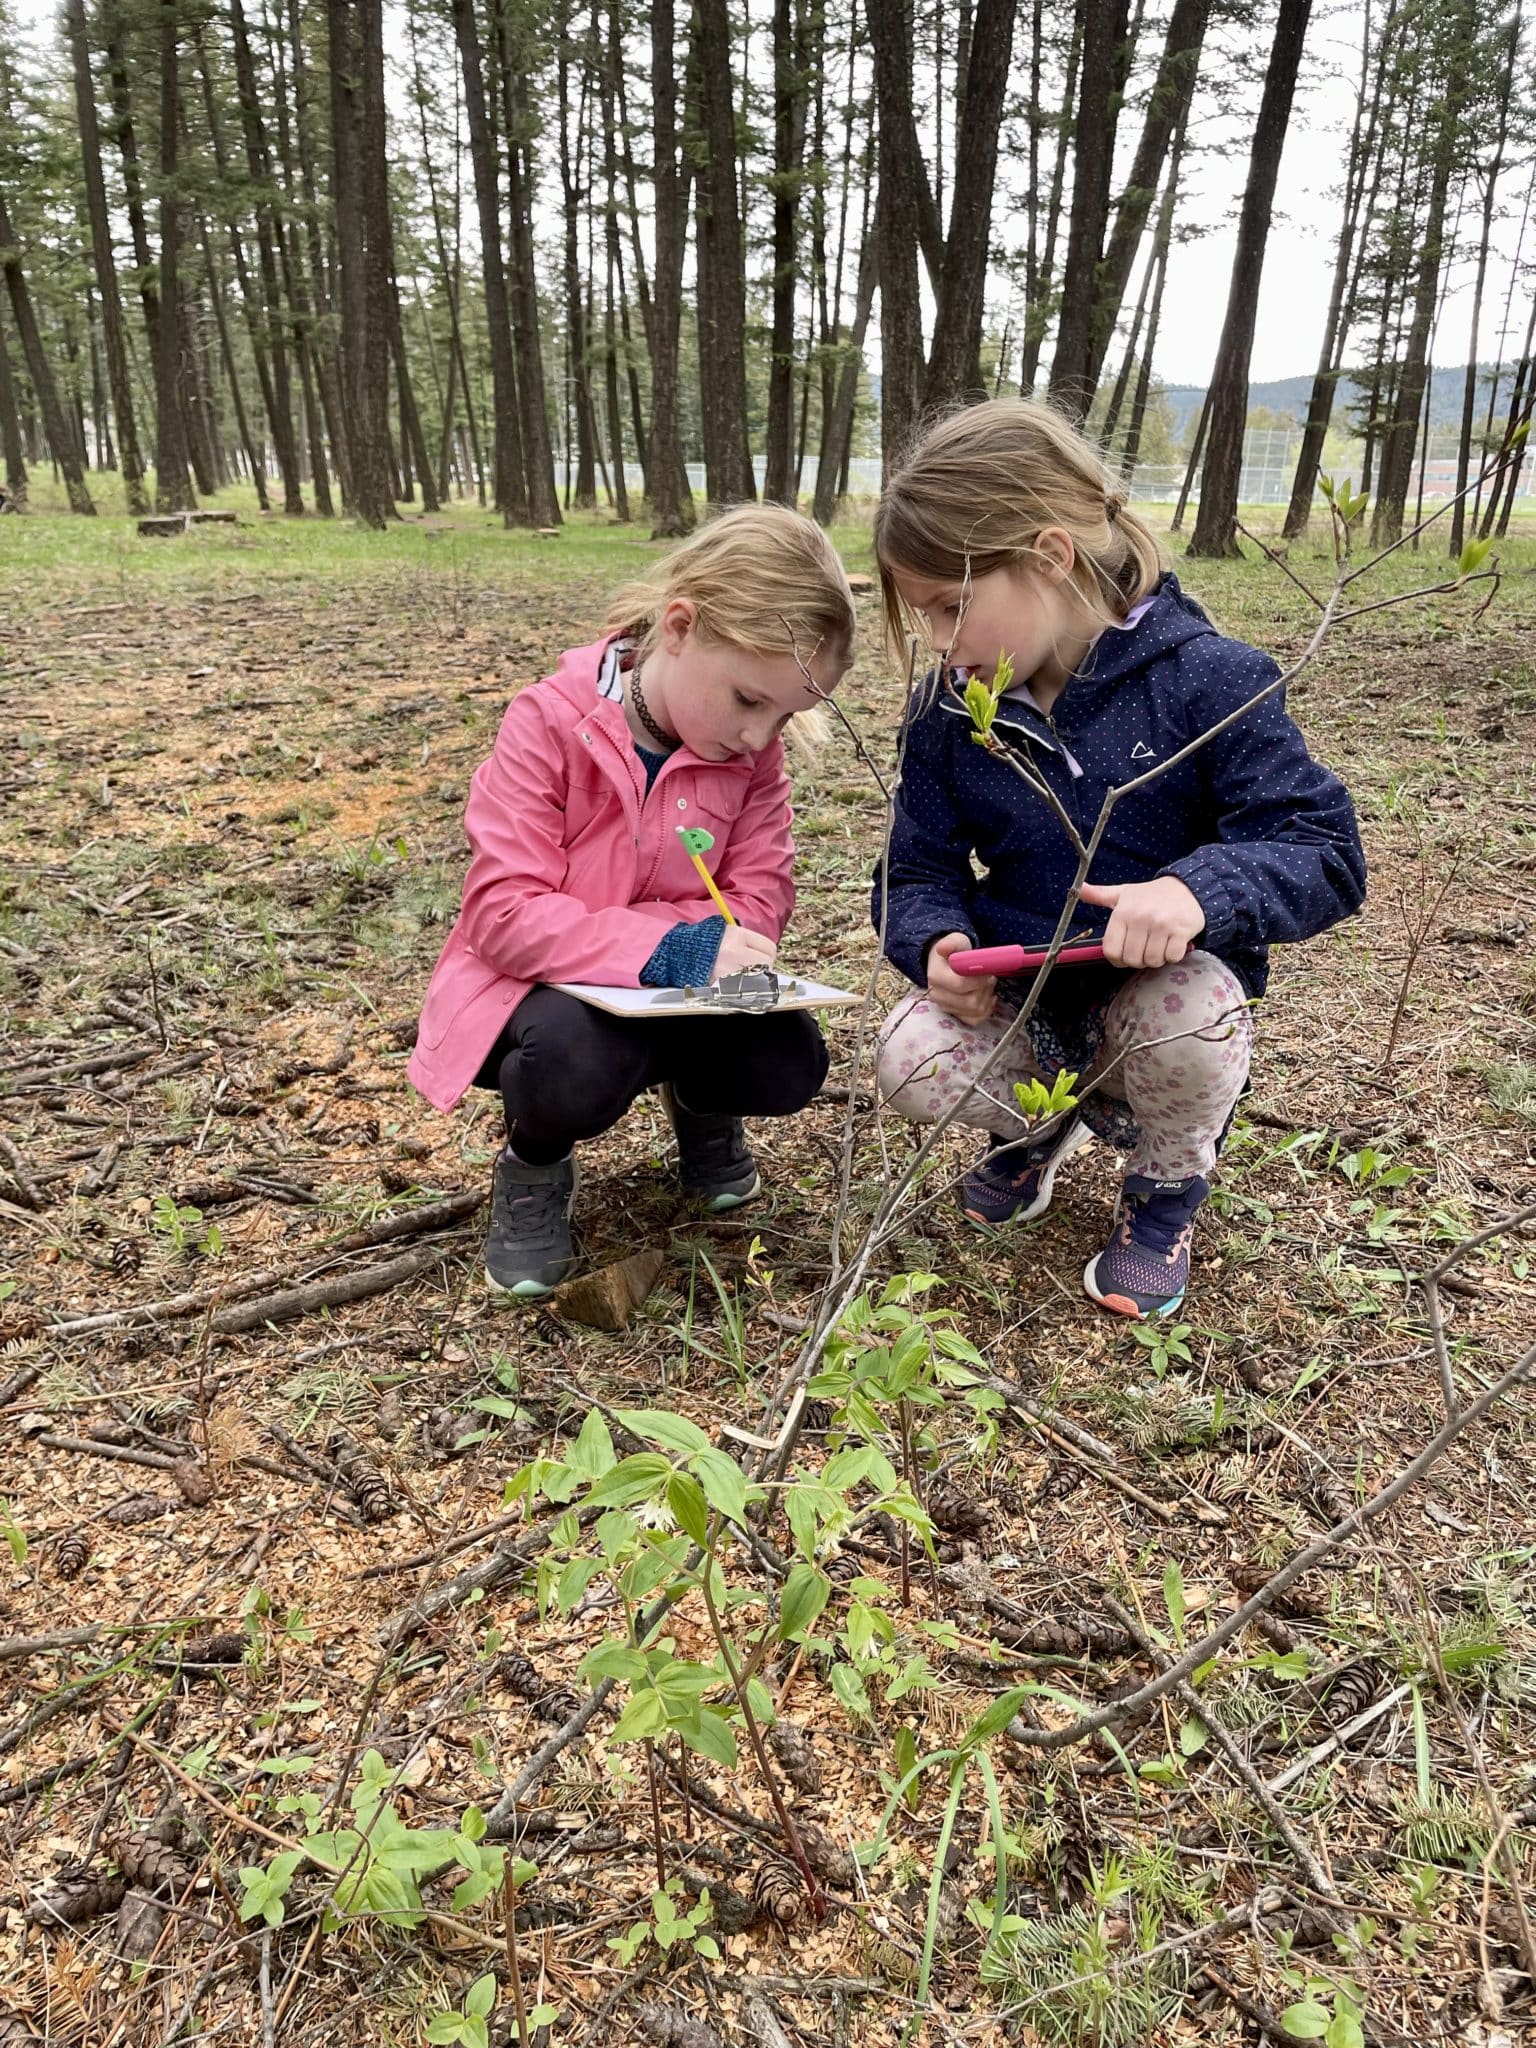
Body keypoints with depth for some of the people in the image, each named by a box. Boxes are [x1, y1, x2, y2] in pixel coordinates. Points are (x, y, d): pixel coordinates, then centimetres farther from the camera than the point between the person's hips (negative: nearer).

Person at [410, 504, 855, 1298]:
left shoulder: (753, 750, -7)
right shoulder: (549, 722, -20)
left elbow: (760, 895, -8)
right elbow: (503, 913, -26)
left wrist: (712, 948, -29)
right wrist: (666, 948, -36)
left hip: (676, 986, 4)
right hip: (538, 985, -4)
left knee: (788, 1065, -22)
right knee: (578, 1061, -38)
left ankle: (696, 1097, 16)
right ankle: (534, 1164, 1)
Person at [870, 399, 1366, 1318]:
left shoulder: (1207, 681, -16)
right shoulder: (948, 711, -4)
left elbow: (1327, 854, -19)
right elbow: (919, 874, 2)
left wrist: (1200, 888, -40)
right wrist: (938, 945, -23)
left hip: (1162, 989, -2)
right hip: (1016, 1003, 3)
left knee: (1193, 1009, -37)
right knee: (910, 1061, -26)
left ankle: (1167, 1190, 0)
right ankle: (1048, 1121, 12)